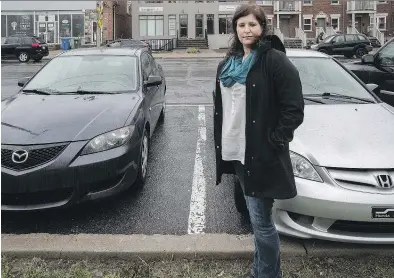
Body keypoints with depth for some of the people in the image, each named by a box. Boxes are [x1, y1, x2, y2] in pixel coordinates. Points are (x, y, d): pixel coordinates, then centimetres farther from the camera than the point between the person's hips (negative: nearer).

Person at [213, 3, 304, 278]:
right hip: (237, 151, 7)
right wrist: (221, 144, 12)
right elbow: (221, 108, 18)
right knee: (256, 217, 19)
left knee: (261, 220, 0)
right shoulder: (227, 65, 12)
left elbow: (294, 109, -14)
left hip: (263, 155, -7)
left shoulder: (275, 61, -11)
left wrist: (274, 141, -16)